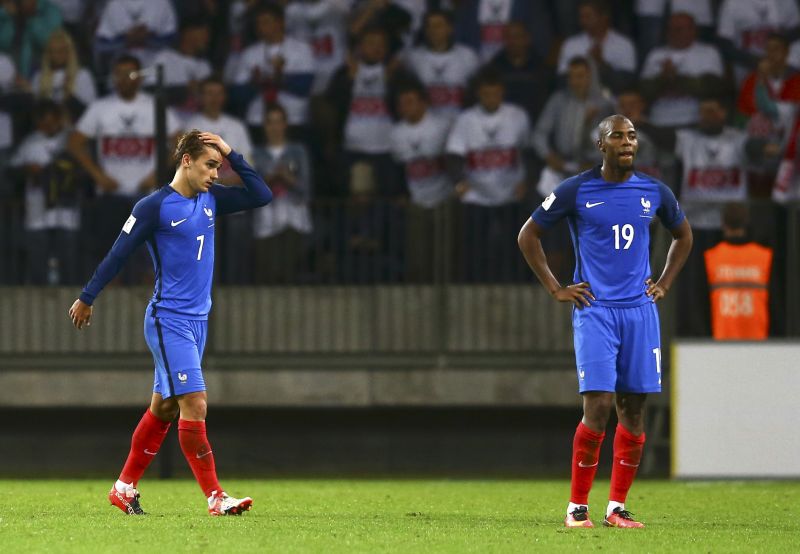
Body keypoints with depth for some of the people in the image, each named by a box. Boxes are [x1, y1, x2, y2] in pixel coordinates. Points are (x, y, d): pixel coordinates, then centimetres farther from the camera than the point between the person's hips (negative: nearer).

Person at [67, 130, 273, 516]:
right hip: (169, 320, -8)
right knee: (195, 405, -13)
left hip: (197, 320, 8)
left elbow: (262, 196, 9)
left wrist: (232, 155, 1)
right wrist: (86, 299, 0)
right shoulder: (155, 206, -11)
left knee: (164, 407, 12)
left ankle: (125, 487, 22)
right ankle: (215, 497, -13)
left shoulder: (211, 199, 9)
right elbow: (117, 255, -6)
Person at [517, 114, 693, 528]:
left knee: (634, 409, 2)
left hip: (640, 309, 4)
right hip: (594, 309, -4)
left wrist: (664, 285, 14)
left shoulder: (654, 192, 7)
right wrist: (556, 290, 2)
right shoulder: (576, 191, -3)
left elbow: (683, 235, 25)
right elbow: (528, 235, 6)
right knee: (598, 405, -14)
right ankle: (577, 506, -4)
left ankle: (617, 507, 10)